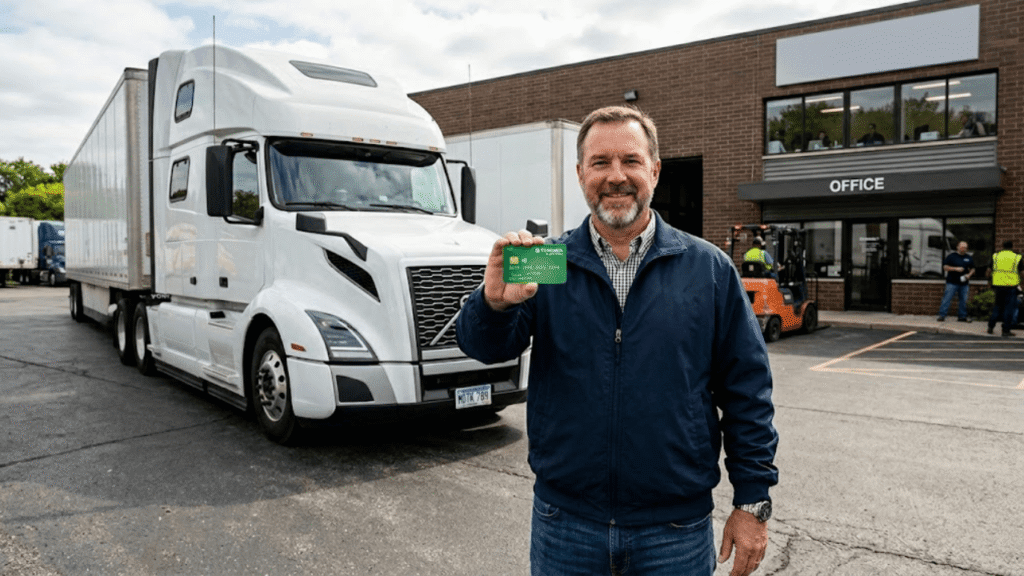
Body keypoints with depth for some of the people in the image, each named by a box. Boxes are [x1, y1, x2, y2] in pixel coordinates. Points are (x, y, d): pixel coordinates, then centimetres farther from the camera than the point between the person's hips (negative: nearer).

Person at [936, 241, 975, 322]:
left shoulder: (969, 258, 14)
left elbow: (972, 269, 19)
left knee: (963, 300, 6)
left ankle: (962, 316, 15)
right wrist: (955, 269, -16)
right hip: (952, 282, -4)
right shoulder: (952, 256, 1)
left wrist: (969, 274, -2)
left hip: (964, 283, 4)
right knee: (947, 298, -7)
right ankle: (942, 315, -5)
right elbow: (945, 267, -3)